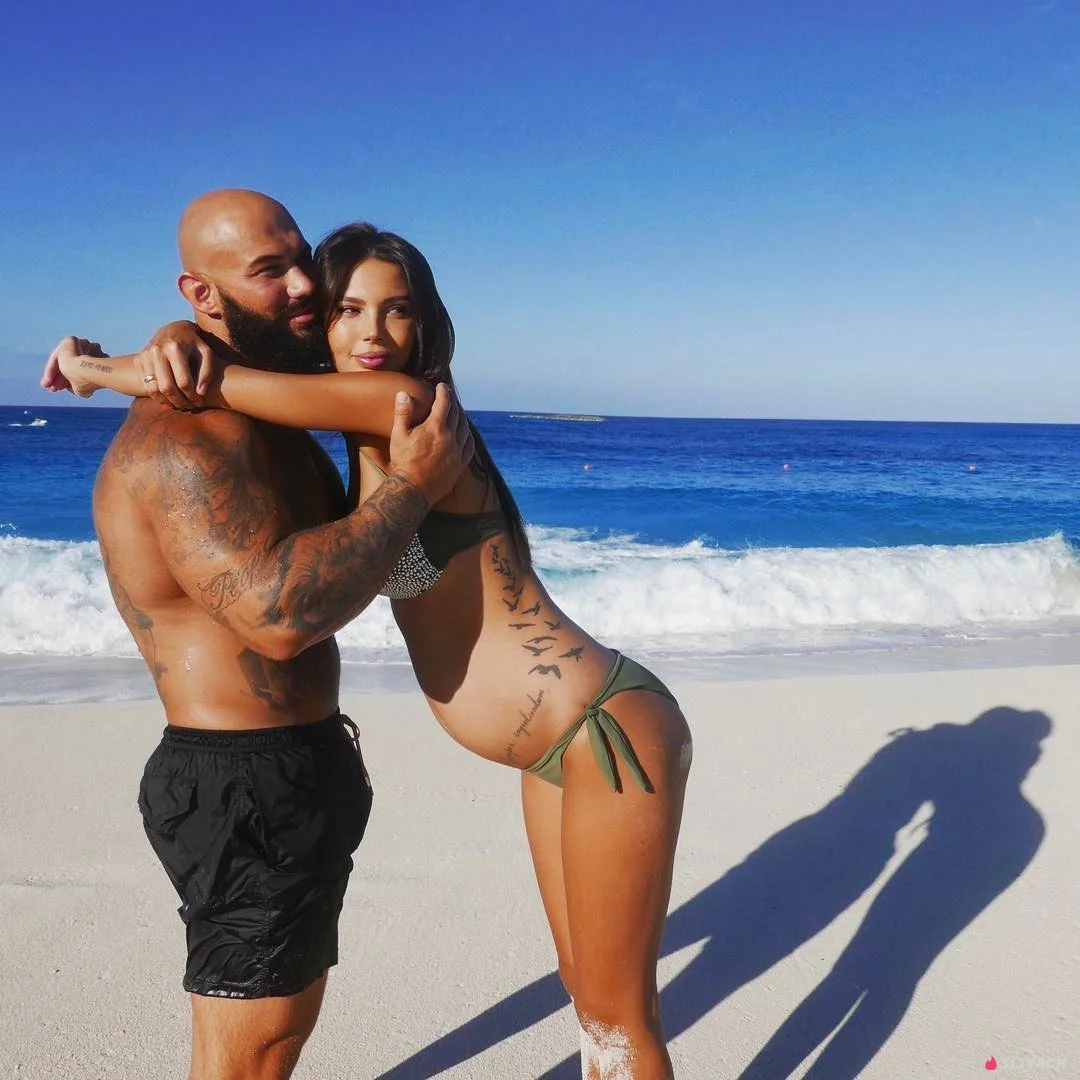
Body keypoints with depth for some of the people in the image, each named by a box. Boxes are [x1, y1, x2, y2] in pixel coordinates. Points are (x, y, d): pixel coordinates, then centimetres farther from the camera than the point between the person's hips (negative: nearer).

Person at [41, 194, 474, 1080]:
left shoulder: (269, 409, 9)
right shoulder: (184, 440, -23)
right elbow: (280, 615, -35)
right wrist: (414, 487, -26)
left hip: (301, 769, 10)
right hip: (246, 792, -10)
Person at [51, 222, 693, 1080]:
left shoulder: (406, 403, -16)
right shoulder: (360, 441, 9)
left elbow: (213, 382, -21)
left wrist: (93, 368, 0)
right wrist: (177, 340, -4)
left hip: (610, 734, -8)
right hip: (560, 749, 9)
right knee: (589, 997, 23)